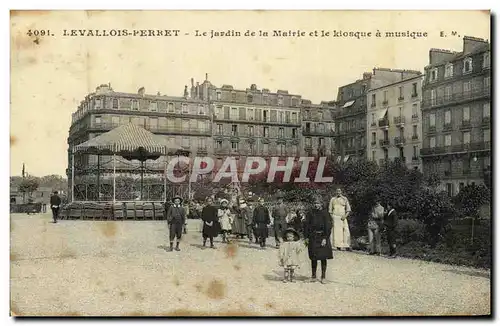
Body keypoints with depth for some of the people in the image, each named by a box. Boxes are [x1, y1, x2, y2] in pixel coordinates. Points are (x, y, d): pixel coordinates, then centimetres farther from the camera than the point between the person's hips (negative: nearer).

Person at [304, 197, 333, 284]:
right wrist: (306, 237, 2)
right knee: (313, 258, 7)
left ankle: (323, 277, 10)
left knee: (323, 258, 2)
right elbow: (306, 225, 7)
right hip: (313, 238, 2)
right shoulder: (310, 213, 4)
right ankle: (313, 276, 17)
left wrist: (325, 238, -14)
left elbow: (328, 226, -7)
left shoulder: (325, 213, -4)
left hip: (322, 237, -2)